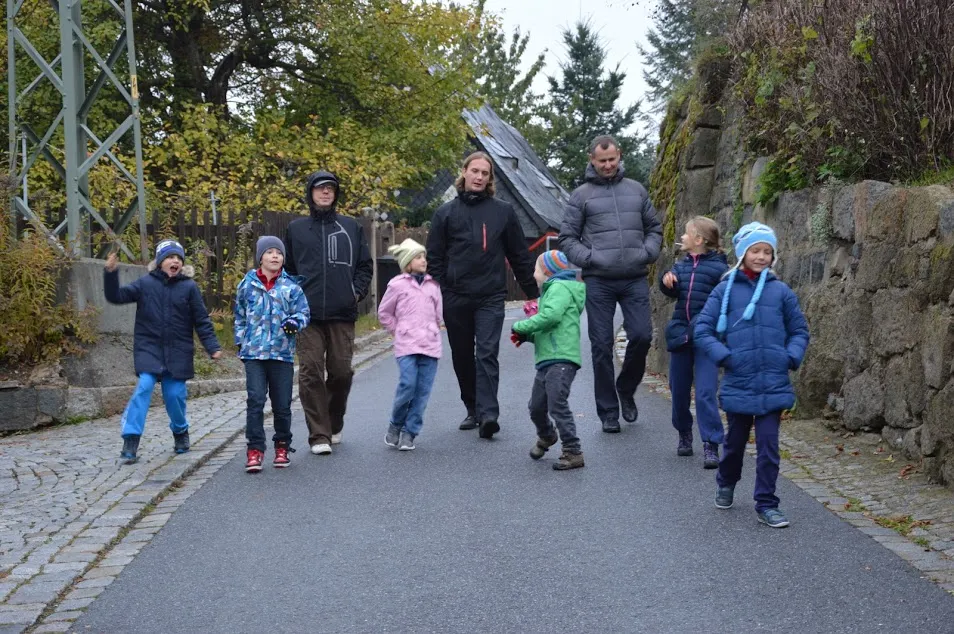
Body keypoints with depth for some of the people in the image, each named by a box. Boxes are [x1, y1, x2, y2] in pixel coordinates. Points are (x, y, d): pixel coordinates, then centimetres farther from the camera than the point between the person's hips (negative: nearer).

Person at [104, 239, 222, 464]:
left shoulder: (189, 287, 0)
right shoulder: (146, 283, 2)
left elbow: (202, 321, 2)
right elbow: (117, 296, -2)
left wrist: (213, 347, -6)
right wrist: (111, 274, -17)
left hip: (178, 352, 0)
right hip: (149, 348, 0)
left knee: (175, 394, 1)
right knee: (144, 386, -18)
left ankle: (181, 434, 29)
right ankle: (130, 440, -16)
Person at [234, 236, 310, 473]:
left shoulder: (291, 286, 3)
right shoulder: (247, 284, 6)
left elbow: (303, 312, 2)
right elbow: (240, 316, 16)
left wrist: (294, 322, -19)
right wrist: (240, 342, 12)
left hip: (282, 353, 0)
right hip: (254, 353, 0)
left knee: (282, 404, 6)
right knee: (255, 400, -9)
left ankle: (282, 447, 22)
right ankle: (255, 449, -5)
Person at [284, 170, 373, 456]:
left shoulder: (351, 227, 13)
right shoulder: (296, 229, 12)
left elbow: (365, 265, 16)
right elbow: (287, 269, 16)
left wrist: (357, 291, 2)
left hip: (343, 314, 1)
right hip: (308, 315, 0)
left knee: (341, 372, 2)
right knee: (311, 373, -7)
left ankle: (334, 425, 24)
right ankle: (319, 435, -3)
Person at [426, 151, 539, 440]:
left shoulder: (503, 211, 6)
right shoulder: (446, 213, 6)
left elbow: (520, 255, 9)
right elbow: (435, 258, 5)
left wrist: (533, 293, 8)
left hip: (491, 298, -2)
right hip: (456, 299, 2)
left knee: (487, 354, -11)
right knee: (462, 357, 10)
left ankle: (488, 413, -17)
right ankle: (473, 409, 22)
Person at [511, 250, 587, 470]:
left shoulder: (560, 287, -6)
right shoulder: (550, 290, 26)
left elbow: (550, 316, -23)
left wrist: (521, 326, -12)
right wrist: (527, 335, 7)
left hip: (561, 359, -10)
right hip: (547, 360, 10)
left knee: (557, 405, -15)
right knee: (536, 407, 17)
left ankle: (573, 452, -11)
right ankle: (546, 436, 42)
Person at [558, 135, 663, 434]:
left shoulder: (636, 190, 13)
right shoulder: (581, 195, 5)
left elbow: (654, 228, 19)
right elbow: (567, 238, 4)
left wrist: (647, 252, 1)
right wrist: (588, 258, -10)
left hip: (634, 279, 2)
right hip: (598, 281, -2)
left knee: (641, 336, -8)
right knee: (602, 346, 0)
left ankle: (626, 389, 20)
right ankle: (608, 412, 11)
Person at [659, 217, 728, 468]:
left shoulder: (718, 267, -6)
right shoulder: (681, 265, 11)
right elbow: (672, 290, 5)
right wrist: (667, 281, -14)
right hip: (680, 333, 6)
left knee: (705, 393, -12)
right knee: (679, 391, 14)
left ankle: (711, 445, -8)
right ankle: (684, 435, 34)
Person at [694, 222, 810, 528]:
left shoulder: (781, 291, 3)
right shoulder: (725, 290, 0)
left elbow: (799, 330, 11)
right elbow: (702, 330, 0)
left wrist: (791, 357, -4)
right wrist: (723, 356, -11)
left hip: (773, 385, 0)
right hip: (738, 384, 0)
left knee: (768, 444, -1)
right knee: (735, 440, 16)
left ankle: (766, 504, 8)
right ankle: (726, 484, 42)